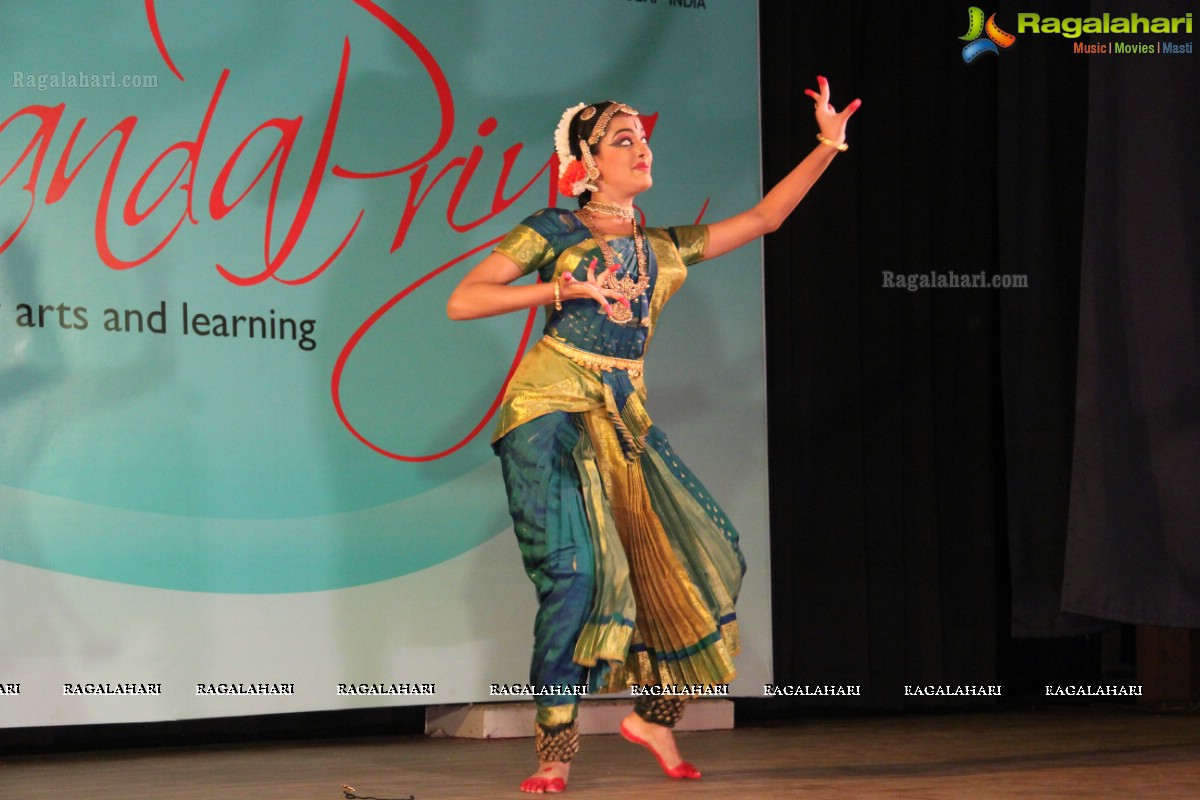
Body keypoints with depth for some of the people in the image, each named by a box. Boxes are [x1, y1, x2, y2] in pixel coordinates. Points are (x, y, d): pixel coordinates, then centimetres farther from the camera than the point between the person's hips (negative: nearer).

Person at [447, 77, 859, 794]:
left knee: (687, 559, 2)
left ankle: (655, 715, 18)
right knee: (576, 571, -17)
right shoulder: (553, 232, 1)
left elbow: (764, 218, 17)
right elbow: (463, 302, -5)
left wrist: (828, 145, 10)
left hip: (623, 419, 6)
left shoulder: (665, 248, 15)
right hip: (552, 412, -6)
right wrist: (565, 288, -14)